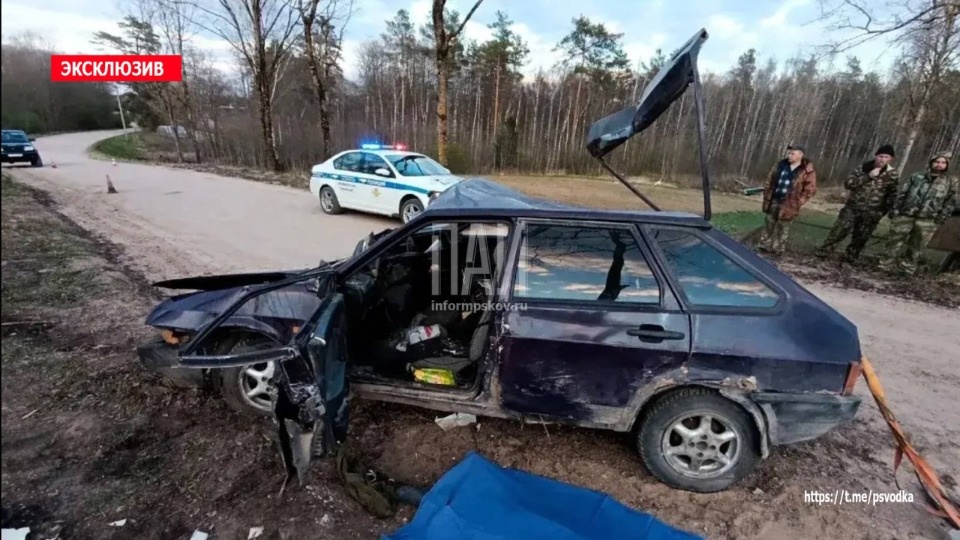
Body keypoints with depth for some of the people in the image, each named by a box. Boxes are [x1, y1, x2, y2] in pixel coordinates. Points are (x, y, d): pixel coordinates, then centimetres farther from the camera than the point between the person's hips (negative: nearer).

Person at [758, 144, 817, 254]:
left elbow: (810, 189, -6)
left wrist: (798, 201, -11)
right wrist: (767, 194, 4)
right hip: (774, 200, 4)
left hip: (789, 204, -4)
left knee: (783, 227, 7)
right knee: (769, 223, 12)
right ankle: (764, 244, 25)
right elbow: (770, 179, 10)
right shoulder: (780, 165, 2)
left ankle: (777, 248, 17)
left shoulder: (807, 171, -9)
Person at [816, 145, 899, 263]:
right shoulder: (862, 167, -3)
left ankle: (850, 258, 20)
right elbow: (848, 183, -12)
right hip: (852, 207, 0)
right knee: (838, 231, -6)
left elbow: (892, 196, 2)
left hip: (871, 212, 0)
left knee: (860, 237, 7)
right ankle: (823, 252, 4)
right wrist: (868, 176, -22)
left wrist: (882, 211, -5)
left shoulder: (892, 175, -3)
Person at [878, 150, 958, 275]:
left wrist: (942, 217, -4)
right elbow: (901, 194, 7)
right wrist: (894, 209, -1)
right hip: (905, 215, 0)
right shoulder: (916, 176, 8)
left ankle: (907, 268, 16)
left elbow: (952, 201, 7)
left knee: (916, 247, 6)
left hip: (927, 220, 1)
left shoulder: (951, 181, 9)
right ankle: (885, 266, 9)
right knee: (894, 241, 1)